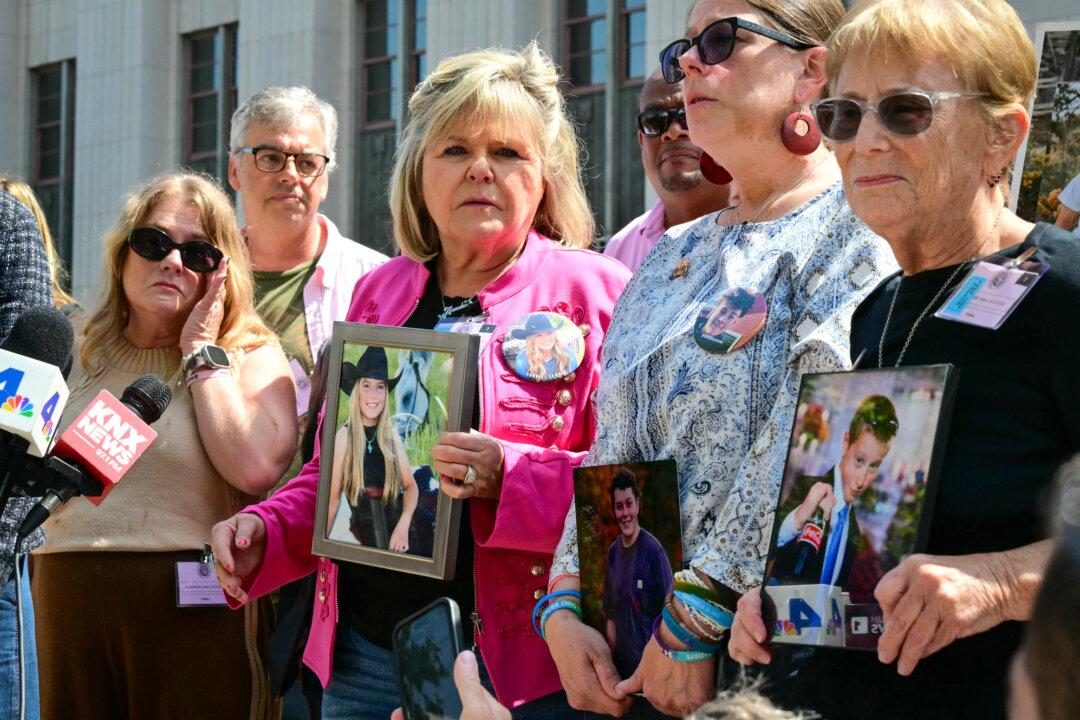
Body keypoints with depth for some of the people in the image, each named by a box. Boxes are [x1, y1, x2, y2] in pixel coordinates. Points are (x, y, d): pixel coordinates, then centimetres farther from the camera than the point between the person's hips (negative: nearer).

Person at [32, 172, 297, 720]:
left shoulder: (252, 356, 2)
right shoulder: (79, 352, 13)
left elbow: (256, 468, -17)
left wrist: (202, 352, -8)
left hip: (194, 611, -3)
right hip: (68, 607, 4)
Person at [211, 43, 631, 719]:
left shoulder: (595, 292, -3)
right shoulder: (380, 294, 13)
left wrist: (512, 475, -24)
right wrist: (267, 530, 3)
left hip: (519, 666, -5)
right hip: (364, 657, 5)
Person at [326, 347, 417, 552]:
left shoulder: (392, 435, 3)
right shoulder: (345, 436, -7)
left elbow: (410, 486, 4)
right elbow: (333, 496, -4)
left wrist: (403, 524, -13)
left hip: (396, 526, 3)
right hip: (364, 533, -3)